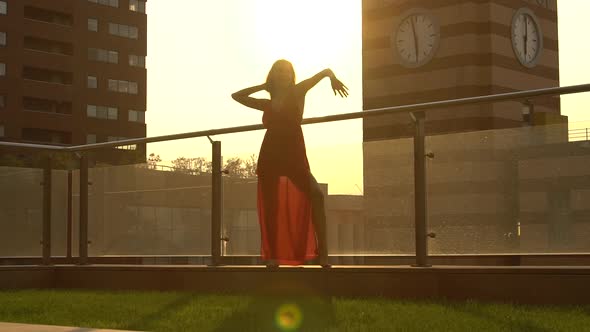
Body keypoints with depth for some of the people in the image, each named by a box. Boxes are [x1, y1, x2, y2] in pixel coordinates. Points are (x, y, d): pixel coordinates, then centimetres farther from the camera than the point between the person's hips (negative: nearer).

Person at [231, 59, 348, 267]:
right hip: (270, 157, 3)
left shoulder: (297, 93, 8)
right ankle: (272, 256, 8)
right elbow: (237, 96, 24)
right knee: (270, 207, 1)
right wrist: (264, 86, 18)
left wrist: (332, 78, -13)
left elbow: (325, 71, 8)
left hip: (294, 156, -3)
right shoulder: (267, 104, 15)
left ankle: (322, 252, -24)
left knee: (316, 194, -23)